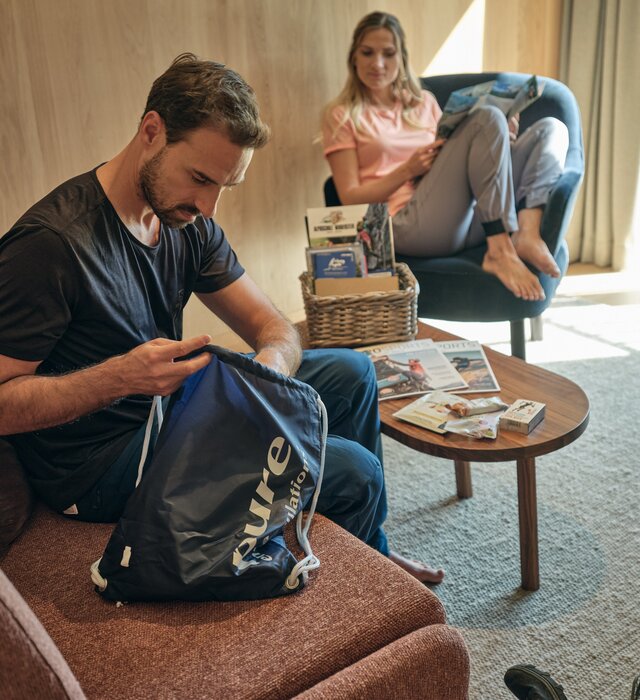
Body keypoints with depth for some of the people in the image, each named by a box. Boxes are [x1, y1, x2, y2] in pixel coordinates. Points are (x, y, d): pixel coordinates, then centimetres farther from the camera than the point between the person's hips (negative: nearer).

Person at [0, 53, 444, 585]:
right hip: (102, 464, -8)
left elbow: (274, 327, 1)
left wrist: (270, 363, -23)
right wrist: (120, 377, -35)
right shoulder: (50, 242, -23)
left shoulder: (188, 222, 1)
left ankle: (369, 549, 26)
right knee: (354, 471, -17)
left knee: (350, 372, 7)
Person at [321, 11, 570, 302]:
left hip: (471, 218, 6)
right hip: (410, 224, -6)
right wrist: (408, 170, -11)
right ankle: (501, 252, -30)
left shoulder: (424, 102, 25)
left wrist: (498, 142, 3)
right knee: (487, 118, -21)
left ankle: (527, 234, -29)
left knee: (551, 128, -4)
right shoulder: (342, 115, 11)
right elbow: (350, 198, 1)